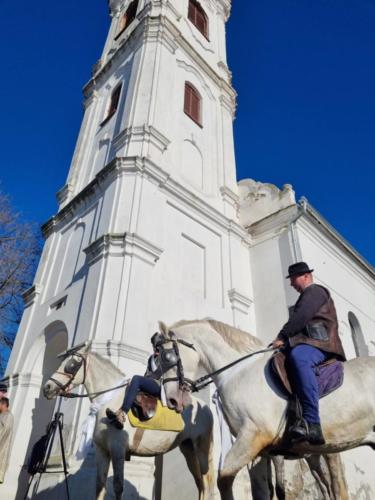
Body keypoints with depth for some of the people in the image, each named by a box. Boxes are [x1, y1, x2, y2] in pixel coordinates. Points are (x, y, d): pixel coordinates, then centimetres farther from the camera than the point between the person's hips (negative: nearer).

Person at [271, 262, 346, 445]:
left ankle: (312, 423, -46)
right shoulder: (307, 296, 31)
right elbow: (299, 320, 26)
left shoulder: (315, 291, 1)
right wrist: (286, 340, 13)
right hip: (309, 344, 11)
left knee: (298, 357, -39)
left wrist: (282, 337, -13)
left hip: (321, 343, -11)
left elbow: (301, 318, -14)